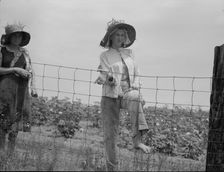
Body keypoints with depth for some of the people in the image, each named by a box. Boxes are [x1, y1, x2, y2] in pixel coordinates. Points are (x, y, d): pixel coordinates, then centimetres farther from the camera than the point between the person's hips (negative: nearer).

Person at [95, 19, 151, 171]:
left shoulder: (129, 53, 15)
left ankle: (137, 140, -40)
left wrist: (136, 91, -1)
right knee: (110, 134, -3)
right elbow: (107, 76, -7)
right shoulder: (105, 56, 5)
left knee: (135, 98, -36)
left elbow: (136, 74, 16)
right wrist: (109, 79, -31)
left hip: (128, 93, 1)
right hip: (110, 97, -1)